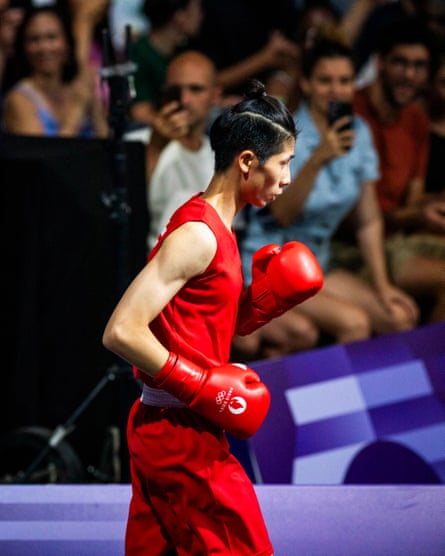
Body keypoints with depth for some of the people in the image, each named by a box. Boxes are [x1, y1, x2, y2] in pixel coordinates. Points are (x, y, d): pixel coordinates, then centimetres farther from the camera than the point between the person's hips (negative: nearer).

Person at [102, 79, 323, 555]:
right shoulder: (198, 235, -16)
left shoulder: (214, 228, 13)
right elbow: (122, 332, -23)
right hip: (183, 438, -10)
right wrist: (206, 389, -21)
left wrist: (263, 300, 4)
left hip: (162, 431, 10)